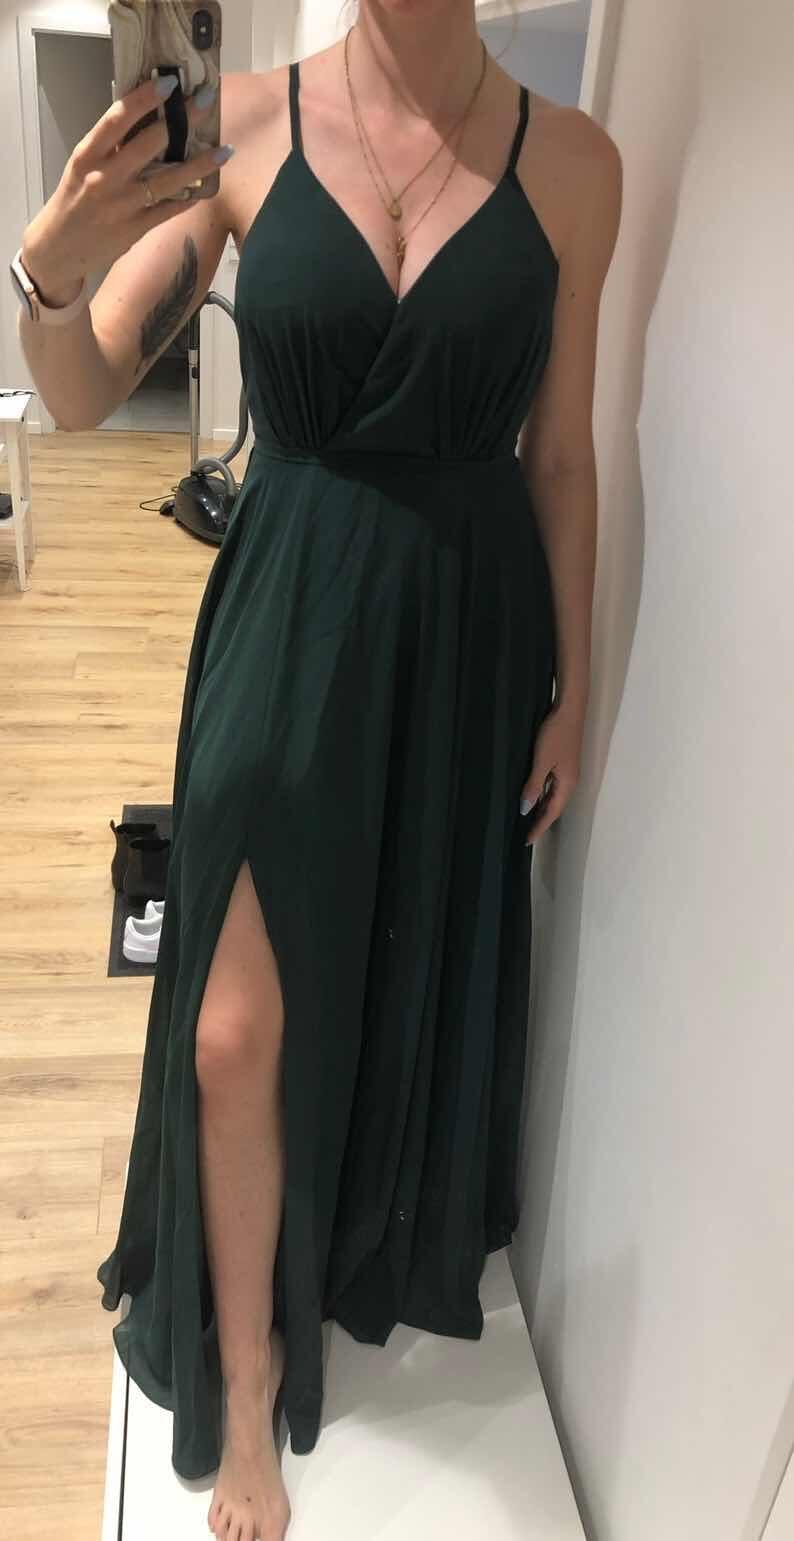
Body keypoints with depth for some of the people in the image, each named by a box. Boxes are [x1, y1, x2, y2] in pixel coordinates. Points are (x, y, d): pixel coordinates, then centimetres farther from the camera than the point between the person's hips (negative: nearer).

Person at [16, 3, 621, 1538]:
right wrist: (52, 271, -26)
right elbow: (81, 397, -4)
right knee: (238, 1032, 1)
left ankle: (372, 1254, 50)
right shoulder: (243, 123, -3)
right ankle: (247, 1377, 29)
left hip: (468, 625, 2)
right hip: (288, 612, -1)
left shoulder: (570, 160, -1)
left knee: (418, 979, 18)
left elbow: (561, 453, 3)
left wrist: (571, 687, 5)